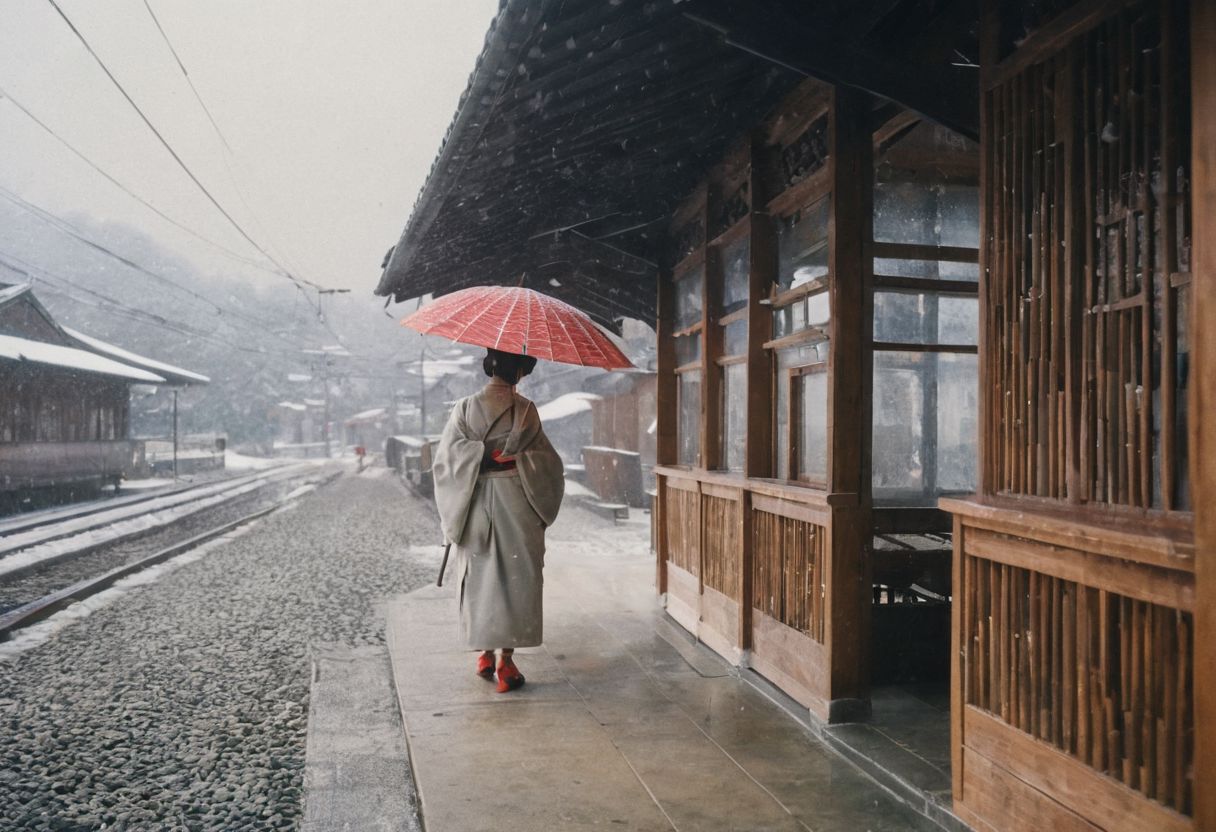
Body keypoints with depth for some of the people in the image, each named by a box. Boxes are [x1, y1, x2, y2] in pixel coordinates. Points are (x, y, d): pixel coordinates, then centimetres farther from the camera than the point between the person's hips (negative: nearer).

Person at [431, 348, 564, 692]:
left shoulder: (465, 408, 0)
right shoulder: (526, 410, -3)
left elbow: (444, 458, -5)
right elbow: (549, 463, -2)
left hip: (476, 505, 2)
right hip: (519, 504, -2)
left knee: (480, 576, 14)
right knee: (517, 577, 5)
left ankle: (484, 654, 21)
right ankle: (506, 660, 5)